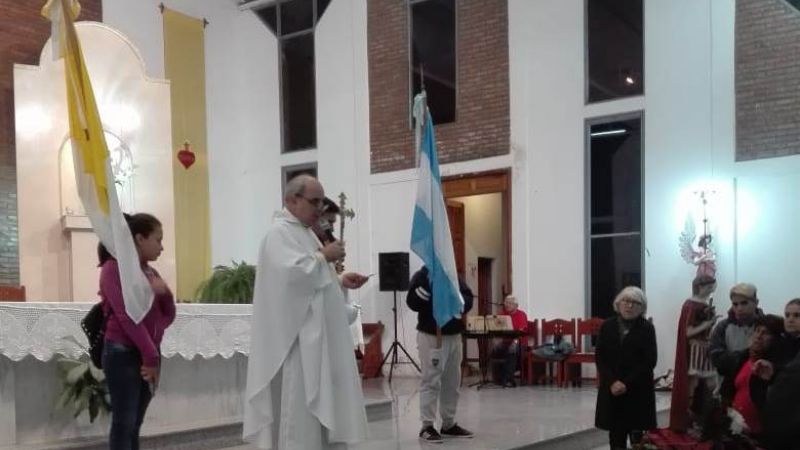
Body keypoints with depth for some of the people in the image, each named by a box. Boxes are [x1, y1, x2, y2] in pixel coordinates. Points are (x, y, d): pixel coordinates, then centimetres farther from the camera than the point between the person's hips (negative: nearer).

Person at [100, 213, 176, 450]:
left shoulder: (150, 272, 14)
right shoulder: (113, 268, -8)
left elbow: (169, 316, 15)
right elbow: (127, 316, -15)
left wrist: (164, 293, -5)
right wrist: (151, 356, -16)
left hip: (149, 354, 7)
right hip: (122, 354, -7)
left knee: (134, 426, 8)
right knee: (123, 424, -7)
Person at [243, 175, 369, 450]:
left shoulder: (302, 232, 21)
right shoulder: (280, 232, -10)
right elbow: (292, 273, -26)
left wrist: (341, 283, 10)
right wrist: (324, 257, -12)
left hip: (317, 338, 10)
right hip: (297, 340, -10)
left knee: (322, 411, 11)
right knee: (300, 411, -8)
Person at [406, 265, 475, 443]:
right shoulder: (422, 276, -6)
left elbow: (468, 299, 8)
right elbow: (412, 303, -16)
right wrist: (428, 282, -25)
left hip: (454, 336, 7)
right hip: (431, 336, -7)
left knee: (452, 382, 12)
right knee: (431, 381, -8)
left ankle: (449, 424, 22)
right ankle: (427, 426, -2)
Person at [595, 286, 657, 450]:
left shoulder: (647, 328, -1)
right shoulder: (607, 326, 5)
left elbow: (650, 361, -8)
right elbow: (599, 357, 2)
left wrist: (627, 383, -15)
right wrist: (612, 382, -13)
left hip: (638, 391, -2)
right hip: (611, 390, 2)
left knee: (637, 436, -2)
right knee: (616, 436, 4)